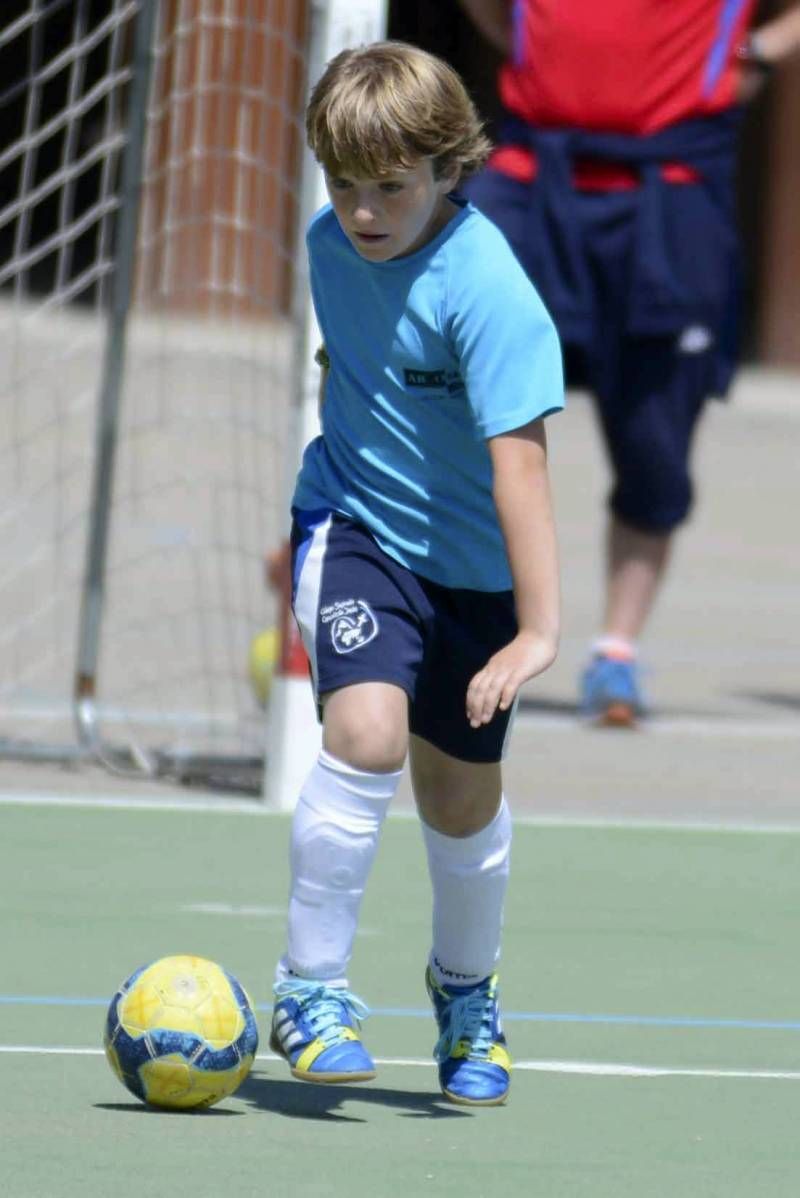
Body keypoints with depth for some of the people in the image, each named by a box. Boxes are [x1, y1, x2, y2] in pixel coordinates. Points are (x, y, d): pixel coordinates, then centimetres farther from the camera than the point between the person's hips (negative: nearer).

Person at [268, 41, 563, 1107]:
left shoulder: (487, 292, -25)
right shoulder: (331, 244, -6)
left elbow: (518, 461, -31)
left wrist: (537, 630, -37)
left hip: (473, 560, -2)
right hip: (353, 526, 2)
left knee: (462, 794, 11)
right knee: (367, 732, -23)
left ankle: (467, 991, 40)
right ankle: (311, 986, -11)